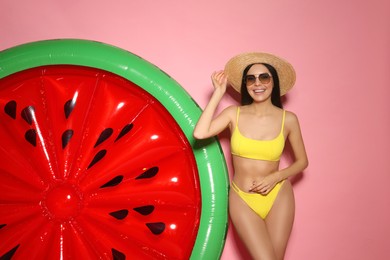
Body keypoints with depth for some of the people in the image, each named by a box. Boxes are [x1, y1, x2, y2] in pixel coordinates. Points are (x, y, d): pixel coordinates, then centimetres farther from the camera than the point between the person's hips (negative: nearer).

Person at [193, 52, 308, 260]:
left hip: (278, 198, 1)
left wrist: (276, 176, -12)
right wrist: (218, 93, -14)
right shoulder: (234, 114, -5)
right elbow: (200, 133, -22)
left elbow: (302, 161, 6)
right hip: (242, 200, -1)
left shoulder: (288, 119, -5)